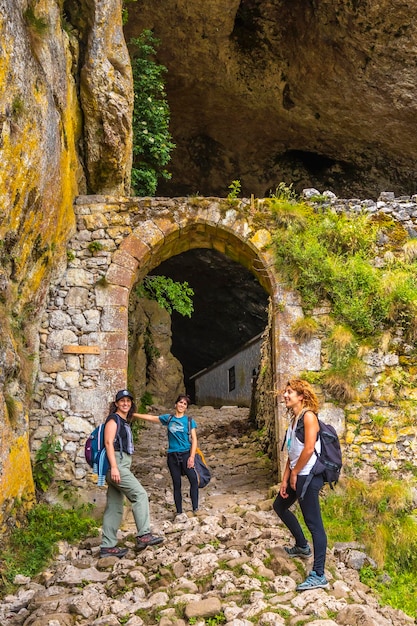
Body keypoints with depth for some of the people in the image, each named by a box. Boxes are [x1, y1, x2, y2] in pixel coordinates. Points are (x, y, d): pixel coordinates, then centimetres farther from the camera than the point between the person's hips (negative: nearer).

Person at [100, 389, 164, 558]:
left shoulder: (124, 422, 24)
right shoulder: (113, 419, -3)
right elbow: (108, 442, -14)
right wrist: (114, 467, -23)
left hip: (121, 466, 9)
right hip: (116, 464, -9)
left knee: (114, 507, 6)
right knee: (140, 494, -16)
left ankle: (108, 546, 7)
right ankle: (144, 535, -20)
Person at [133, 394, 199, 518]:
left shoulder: (189, 421, 3)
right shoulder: (168, 418, 8)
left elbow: (194, 439, 0)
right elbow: (150, 417, 14)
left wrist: (192, 457, -10)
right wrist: (134, 414, 12)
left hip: (185, 454, -2)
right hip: (172, 455, 2)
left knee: (194, 480, -18)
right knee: (176, 484, 5)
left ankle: (195, 509, -16)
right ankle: (179, 512, 10)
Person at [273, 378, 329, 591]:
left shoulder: (308, 416, -13)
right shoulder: (293, 419, 14)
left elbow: (309, 448, -22)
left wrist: (294, 473, -13)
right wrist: (285, 479, 10)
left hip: (308, 477, -11)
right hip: (296, 476, 11)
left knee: (314, 524, -9)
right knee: (279, 506, 26)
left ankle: (318, 576, -7)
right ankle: (302, 546, 40)